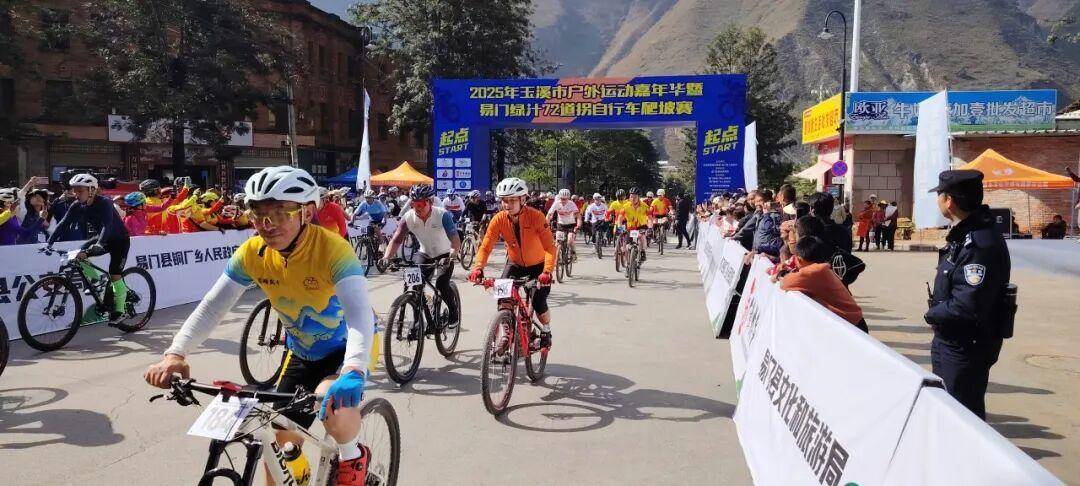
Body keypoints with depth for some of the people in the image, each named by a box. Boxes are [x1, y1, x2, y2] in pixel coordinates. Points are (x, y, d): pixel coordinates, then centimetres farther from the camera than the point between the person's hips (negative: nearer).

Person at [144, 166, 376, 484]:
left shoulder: (332, 248, -31)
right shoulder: (252, 253, -15)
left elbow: (360, 314, -42)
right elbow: (211, 306, -16)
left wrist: (352, 372, -59)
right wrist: (175, 354, -32)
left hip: (349, 346, -5)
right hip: (302, 352, 5)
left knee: (332, 402, -33)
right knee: (282, 445, 5)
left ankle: (352, 457, -1)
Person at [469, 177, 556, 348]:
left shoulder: (536, 216, -29)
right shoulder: (499, 219, -21)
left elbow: (550, 247, -33)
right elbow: (485, 247, -23)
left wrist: (547, 271, -48)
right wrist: (477, 268, -40)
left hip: (538, 265, -3)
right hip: (515, 263, 3)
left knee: (539, 303, -12)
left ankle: (546, 332, 19)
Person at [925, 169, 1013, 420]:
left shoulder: (981, 244, -26)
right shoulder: (963, 234, 7)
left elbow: (967, 307, -31)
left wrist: (932, 315, -14)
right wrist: (938, 315, 2)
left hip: (966, 349, -10)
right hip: (949, 341, 10)